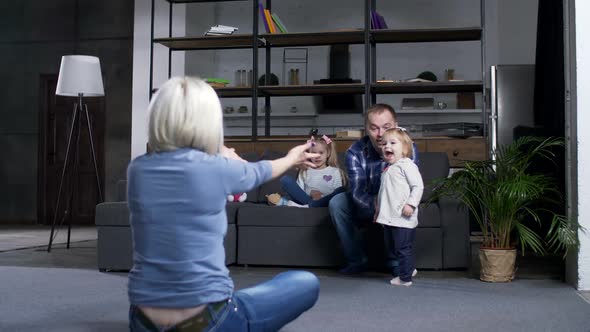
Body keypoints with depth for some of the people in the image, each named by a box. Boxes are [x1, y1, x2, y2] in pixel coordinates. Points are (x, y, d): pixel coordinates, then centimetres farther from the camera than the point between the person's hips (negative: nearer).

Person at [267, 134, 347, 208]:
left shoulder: (335, 172, 13)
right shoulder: (305, 171, 20)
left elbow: (338, 194, 3)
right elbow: (298, 191, 8)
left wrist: (323, 197, -14)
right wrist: (310, 193, -12)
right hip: (305, 199, 1)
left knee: (341, 190, -33)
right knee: (285, 179, -12)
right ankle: (309, 204, -30)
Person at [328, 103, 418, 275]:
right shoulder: (355, 152, -22)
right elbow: (357, 191, -30)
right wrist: (376, 205, -51)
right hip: (366, 207, 1)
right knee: (336, 203, -23)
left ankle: (395, 262, -13)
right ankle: (356, 261, -9)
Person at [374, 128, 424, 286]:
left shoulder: (406, 165, -9)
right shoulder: (387, 169, 18)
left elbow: (418, 186, -15)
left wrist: (411, 204, -23)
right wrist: (378, 209, 26)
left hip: (403, 218, -9)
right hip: (389, 218, 9)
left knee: (403, 248, -2)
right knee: (393, 248, 16)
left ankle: (405, 278, 8)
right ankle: (409, 269, 32)